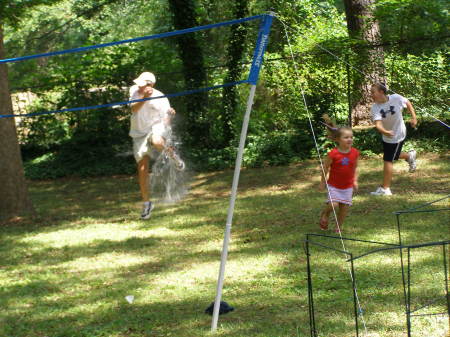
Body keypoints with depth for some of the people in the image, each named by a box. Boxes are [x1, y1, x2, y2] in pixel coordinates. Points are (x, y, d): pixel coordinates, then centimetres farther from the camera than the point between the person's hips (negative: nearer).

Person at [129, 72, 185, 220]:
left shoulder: (160, 98, -14)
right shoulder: (134, 90, -5)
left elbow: (166, 118, -9)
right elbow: (134, 109, -19)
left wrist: (169, 113, -31)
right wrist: (144, 97, -33)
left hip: (156, 127, -3)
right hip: (139, 133, 3)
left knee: (157, 142, -42)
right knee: (142, 169, -1)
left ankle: (172, 154, -6)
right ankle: (147, 203, 13)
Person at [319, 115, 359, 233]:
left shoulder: (355, 153, -5)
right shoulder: (333, 154, -17)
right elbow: (325, 167, -5)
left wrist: (355, 180, 4)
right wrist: (323, 182, 0)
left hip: (348, 186, 4)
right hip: (334, 185, -4)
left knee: (345, 207, 4)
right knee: (333, 205, -15)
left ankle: (339, 227, 23)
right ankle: (324, 215, 17)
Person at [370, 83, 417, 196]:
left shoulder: (396, 98, -23)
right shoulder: (375, 107, -19)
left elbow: (408, 103, -1)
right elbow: (378, 124, -34)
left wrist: (414, 117, -7)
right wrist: (384, 131, -54)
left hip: (398, 135, -5)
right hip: (386, 136, 5)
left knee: (388, 160, -6)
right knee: (392, 156, 24)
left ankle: (385, 189, 1)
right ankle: (410, 156, 54)